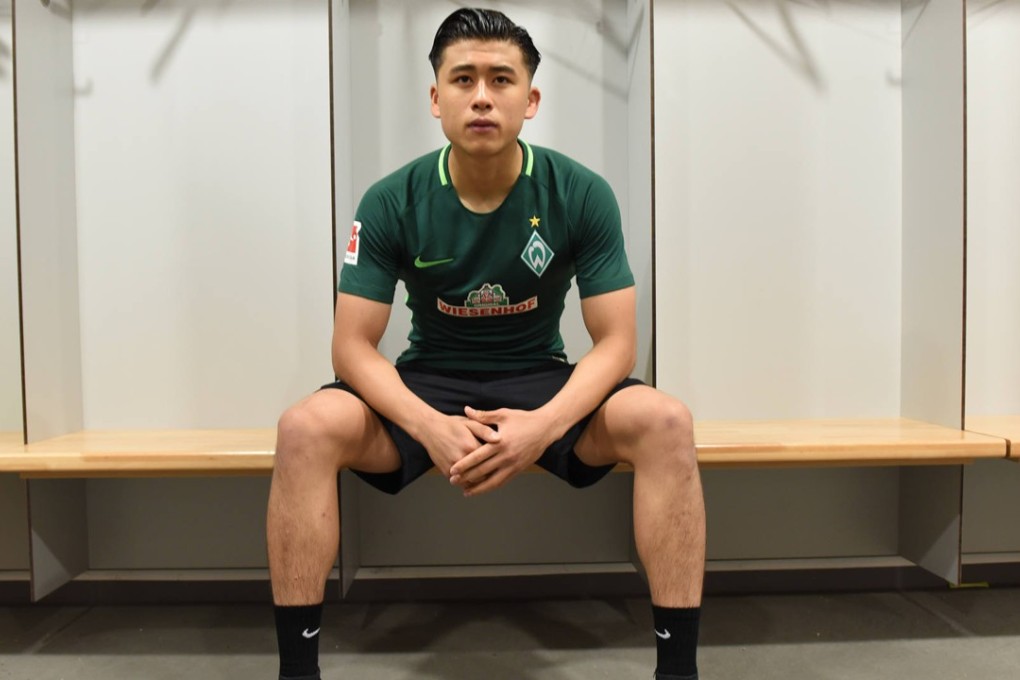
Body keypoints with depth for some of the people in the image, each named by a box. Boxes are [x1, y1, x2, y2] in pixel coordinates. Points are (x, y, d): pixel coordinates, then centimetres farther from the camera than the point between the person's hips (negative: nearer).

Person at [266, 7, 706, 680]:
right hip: (427, 382, 1)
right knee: (306, 429, -27)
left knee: (665, 421, -28)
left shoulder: (582, 194, -11)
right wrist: (430, 428, -28)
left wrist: (544, 426, -30)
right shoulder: (391, 202, -10)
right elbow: (353, 347, -10)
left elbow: (616, 342, -11)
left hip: (542, 381, 0)